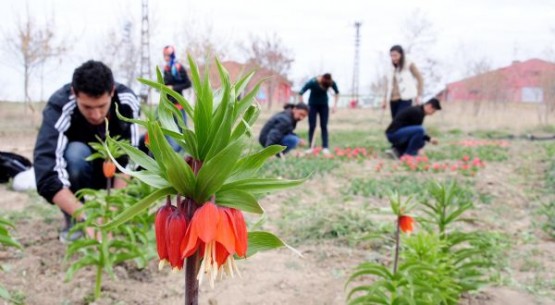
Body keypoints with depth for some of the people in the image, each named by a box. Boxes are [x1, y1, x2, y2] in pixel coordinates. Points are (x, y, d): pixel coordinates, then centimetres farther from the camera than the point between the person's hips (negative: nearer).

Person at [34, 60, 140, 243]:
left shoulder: (127, 101, -26)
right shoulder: (59, 108, -34)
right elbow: (47, 175, -43)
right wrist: (87, 218, -52)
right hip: (80, 176, -3)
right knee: (76, 153, -37)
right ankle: (75, 220, -11)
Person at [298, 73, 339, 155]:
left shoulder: (331, 82, -21)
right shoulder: (312, 82, -30)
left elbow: (337, 92, -2)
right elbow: (301, 93, -23)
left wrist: (335, 105, -10)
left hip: (324, 105, 2)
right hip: (313, 105, -2)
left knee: (324, 126, -4)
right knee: (312, 126, -5)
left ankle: (325, 147, -4)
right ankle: (310, 147, 0)